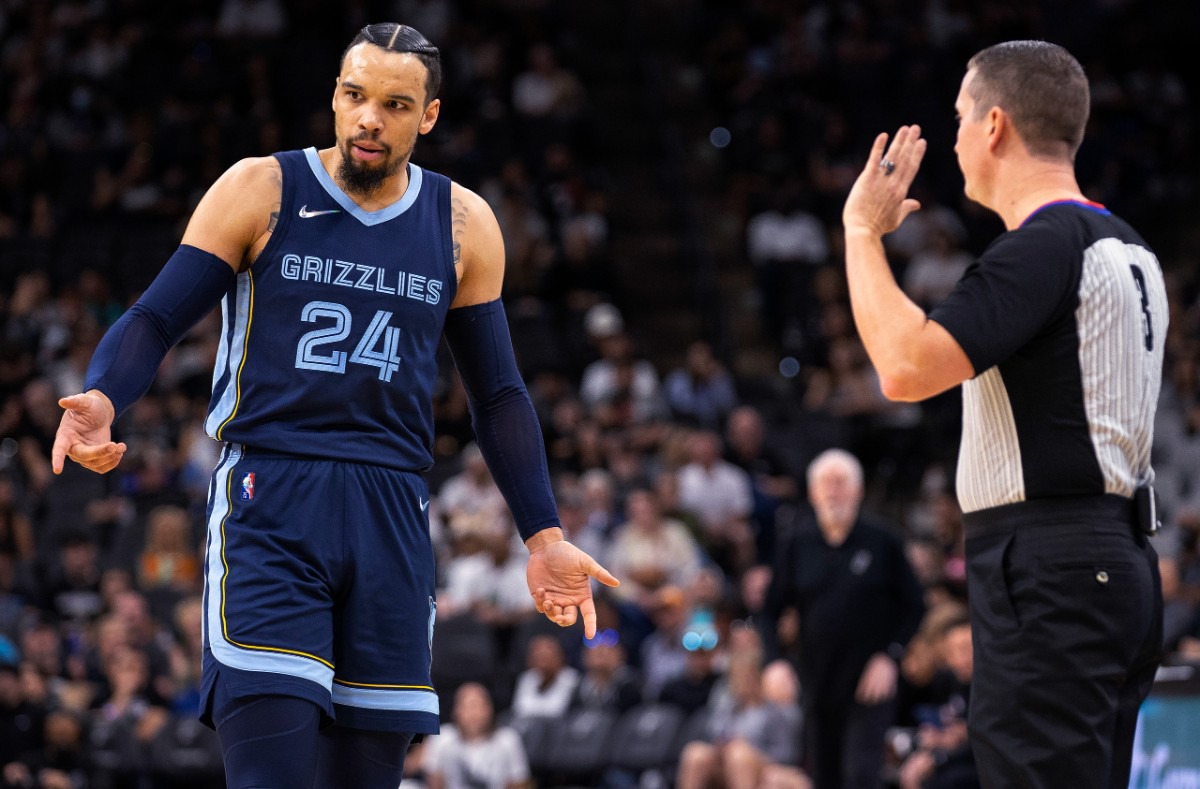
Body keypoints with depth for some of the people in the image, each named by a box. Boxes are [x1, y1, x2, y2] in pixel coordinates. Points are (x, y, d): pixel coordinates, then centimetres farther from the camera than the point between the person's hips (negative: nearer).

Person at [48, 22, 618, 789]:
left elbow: (498, 396, 18)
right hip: (270, 503, -3)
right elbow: (155, 318, -1)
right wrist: (101, 399, -22)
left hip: (392, 520, 3)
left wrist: (544, 536, 12)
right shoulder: (260, 192, 2)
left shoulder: (464, 227, 11)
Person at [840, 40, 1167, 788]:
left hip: (1048, 576, -10)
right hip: (1116, 559, 10)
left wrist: (863, 232, -11)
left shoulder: (1043, 246, -14)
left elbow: (908, 367, -22)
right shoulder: (1126, 248, 17)